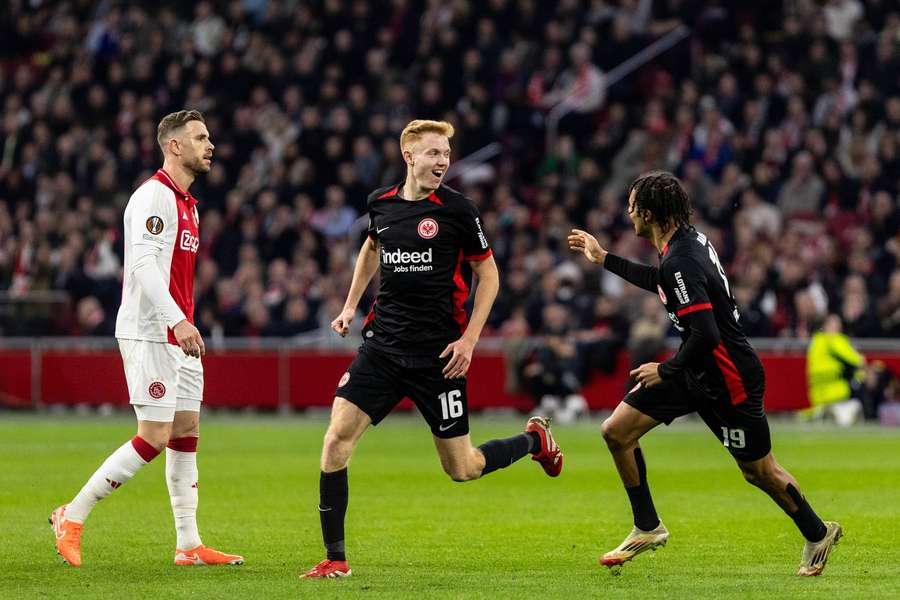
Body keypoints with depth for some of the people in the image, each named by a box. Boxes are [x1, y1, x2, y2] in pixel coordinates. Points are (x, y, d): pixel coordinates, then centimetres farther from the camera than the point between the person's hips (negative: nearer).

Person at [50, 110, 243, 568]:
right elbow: (143, 262, -24)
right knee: (155, 437, -11)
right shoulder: (154, 196, -13)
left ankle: (189, 545, 8)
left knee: (186, 432, 6)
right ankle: (72, 518, -2)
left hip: (179, 335, 10)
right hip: (149, 335, -10)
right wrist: (178, 321, -31)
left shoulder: (186, 202, 17)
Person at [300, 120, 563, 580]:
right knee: (337, 438, -13)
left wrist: (469, 339, -9)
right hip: (383, 346, 4)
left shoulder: (456, 210, -8)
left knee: (462, 469, 2)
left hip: (438, 353, -3)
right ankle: (335, 559, -5)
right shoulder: (381, 203, 4)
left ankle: (533, 439, 34)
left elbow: (489, 275, 0)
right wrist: (351, 305, 19)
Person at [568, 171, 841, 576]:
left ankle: (818, 533, 29)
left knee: (759, 471, 6)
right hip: (694, 371, 9)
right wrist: (603, 259, 28)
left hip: (729, 379, -9)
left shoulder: (680, 261, -27)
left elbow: (706, 334, -32)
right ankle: (647, 528, 14)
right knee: (616, 431, 2)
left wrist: (666, 371, -16)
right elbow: (661, 283, 24)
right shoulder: (688, 239, 1)